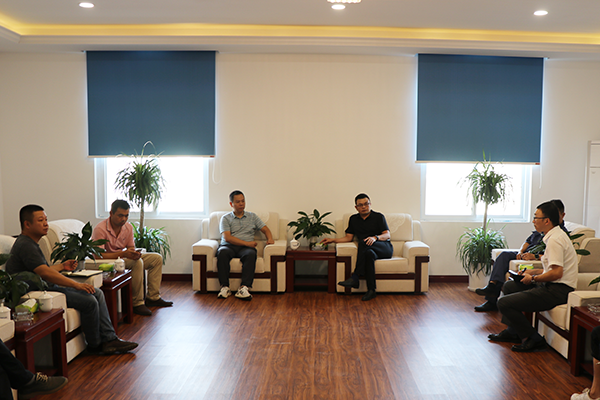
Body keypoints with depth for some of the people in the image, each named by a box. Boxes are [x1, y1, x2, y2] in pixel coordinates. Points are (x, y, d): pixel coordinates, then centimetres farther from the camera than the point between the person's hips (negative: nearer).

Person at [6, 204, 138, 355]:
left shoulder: (30, 243, 17)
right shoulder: (25, 245, -17)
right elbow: (45, 273, -26)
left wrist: (62, 266, 14)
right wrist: (77, 285, -26)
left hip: (48, 288, 11)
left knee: (97, 293, 3)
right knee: (89, 301, -21)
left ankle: (109, 339, 2)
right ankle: (95, 345, -1)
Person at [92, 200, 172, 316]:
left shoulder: (128, 227, -2)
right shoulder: (100, 229, -23)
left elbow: (131, 247, 4)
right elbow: (98, 255, -30)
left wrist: (134, 253, -23)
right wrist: (123, 253, -38)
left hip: (122, 256, 8)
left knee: (157, 258, 0)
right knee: (138, 263, -34)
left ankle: (153, 297, 2)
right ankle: (137, 303, -25)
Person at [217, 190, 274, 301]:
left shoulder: (252, 216, 21)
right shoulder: (225, 218, 11)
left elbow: (265, 229, 18)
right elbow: (227, 238, -3)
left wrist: (270, 238, -6)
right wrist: (247, 243, -12)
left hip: (246, 247, 1)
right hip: (229, 246, -1)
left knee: (251, 254, -35)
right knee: (222, 252, -36)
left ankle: (244, 287, -42)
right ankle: (225, 287, -32)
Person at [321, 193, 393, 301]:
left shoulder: (378, 217, 8)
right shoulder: (353, 219, 20)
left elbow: (387, 235, -3)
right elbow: (349, 237, 19)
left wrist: (375, 237, -23)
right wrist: (333, 240, 6)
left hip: (385, 249, -2)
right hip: (368, 250, 2)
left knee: (363, 242, -35)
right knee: (369, 254, -38)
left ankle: (355, 277, -40)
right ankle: (371, 290, -42)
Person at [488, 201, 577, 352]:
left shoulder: (555, 240, -19)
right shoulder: (556, 235, 15)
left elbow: (556, 273, -26)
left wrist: (533, 278, -12)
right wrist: (532, 271, 16)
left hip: (557, 291, -11)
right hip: (552, 285, 11)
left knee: (504, 303, -17)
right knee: (509, 286, 22)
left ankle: (532, 339, -2)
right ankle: (512, 331, 26)